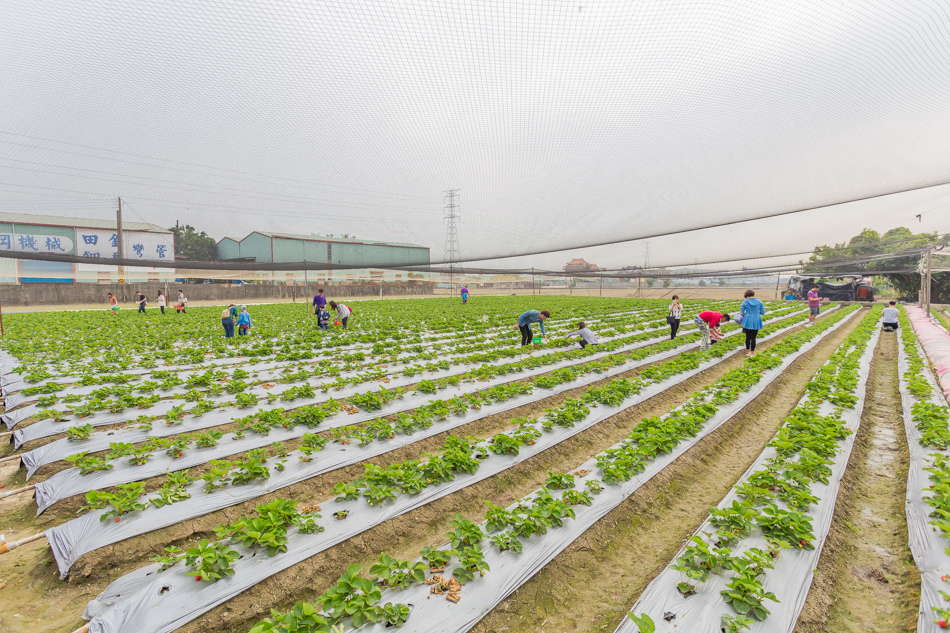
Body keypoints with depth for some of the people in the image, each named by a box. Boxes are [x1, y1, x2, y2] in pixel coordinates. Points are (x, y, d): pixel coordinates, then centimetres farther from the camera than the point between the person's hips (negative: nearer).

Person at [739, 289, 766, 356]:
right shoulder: (759, 302, 2)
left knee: (748, 337, 10)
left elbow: (741, 313, -3)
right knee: (753, 338, 4)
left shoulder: (745, 302, -3)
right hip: (756, 322, 1)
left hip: (747, 322, -1)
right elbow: (763, 312, 4)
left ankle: (747, 352, 20)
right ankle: (752, 353, 9)